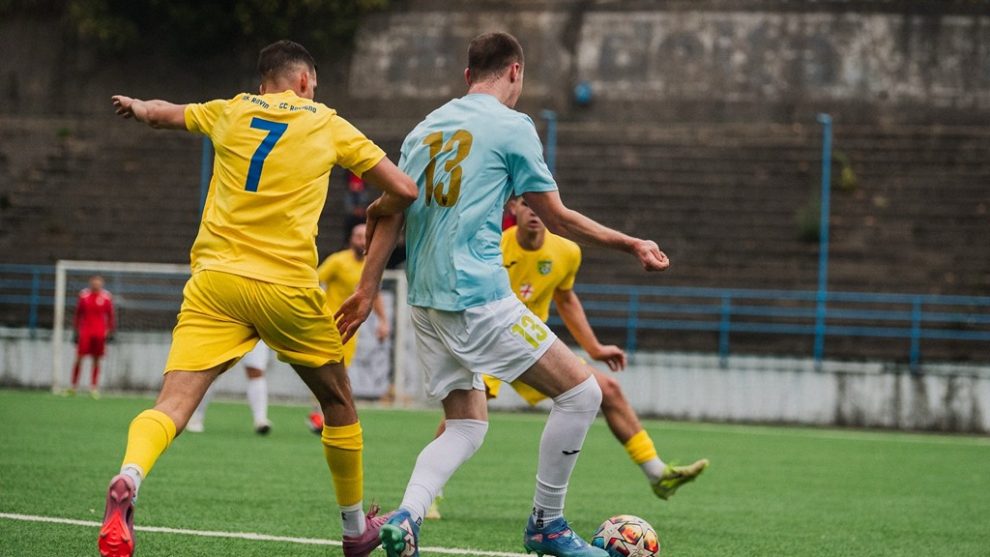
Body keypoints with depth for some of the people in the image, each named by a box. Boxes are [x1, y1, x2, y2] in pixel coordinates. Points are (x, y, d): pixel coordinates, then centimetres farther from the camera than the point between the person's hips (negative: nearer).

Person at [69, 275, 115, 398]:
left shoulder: (106, 297, 3)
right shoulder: (84, 295, 4)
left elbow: (110, 315, 9)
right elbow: (78, 314, 10)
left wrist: (110, 331, 5)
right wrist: (76, 330, 7)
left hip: (100, 332, 1)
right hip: (85, 331, 0)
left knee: (96, 360, 4)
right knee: (79, 358, -6)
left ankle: (94, 387, 8)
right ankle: (74, 385, 3)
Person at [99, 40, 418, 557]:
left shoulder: (230, 112, 15)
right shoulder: (328, 125, 10)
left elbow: (159, 113, 33)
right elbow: (403, 190, 7)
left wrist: (136, 106, 57)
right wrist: (377, 213, 29)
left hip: (214, 281, 1)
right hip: (287, 287, -1)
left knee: (172, 406, -10)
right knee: (339, 403, 21)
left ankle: (127, 480, -42)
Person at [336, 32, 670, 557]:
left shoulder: (424, 129, 15)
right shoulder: (512, 126, -4)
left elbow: (389, 210, 13)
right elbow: (557, 218, 0)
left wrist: (368, 289, 16)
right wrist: (631, 244, 10)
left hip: (427, 299, 8)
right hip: (479, 297, -8)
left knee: (466, 426, 14)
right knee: (580, 392, 1)